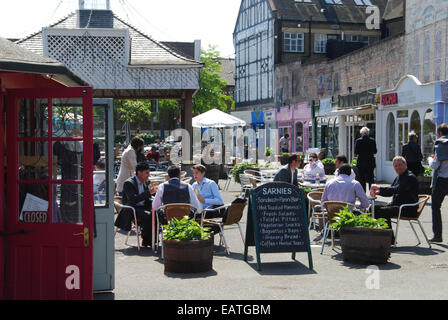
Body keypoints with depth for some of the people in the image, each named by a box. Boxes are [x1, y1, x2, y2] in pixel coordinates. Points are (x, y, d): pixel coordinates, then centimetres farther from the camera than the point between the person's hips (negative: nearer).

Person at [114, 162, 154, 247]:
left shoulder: (145, 183, 13)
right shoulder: (128, 183, -11)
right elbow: (133, 200, -23)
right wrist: (148, 192, -24)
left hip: (142, 207, 7)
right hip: (131, 210, -7)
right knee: (148, 216, -33)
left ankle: (151, 240, -13)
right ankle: (145, 241, -16)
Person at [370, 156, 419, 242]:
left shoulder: (410, 177, -12)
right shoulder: (398, 178, 18)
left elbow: (397, 189, -25)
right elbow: (390, 192, 19)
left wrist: (380, 188, -28)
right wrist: (377, 192, -1)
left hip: (408, 209, -9)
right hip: (396, 205, 9)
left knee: (383, 211, -27)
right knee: (375, 208, -3)